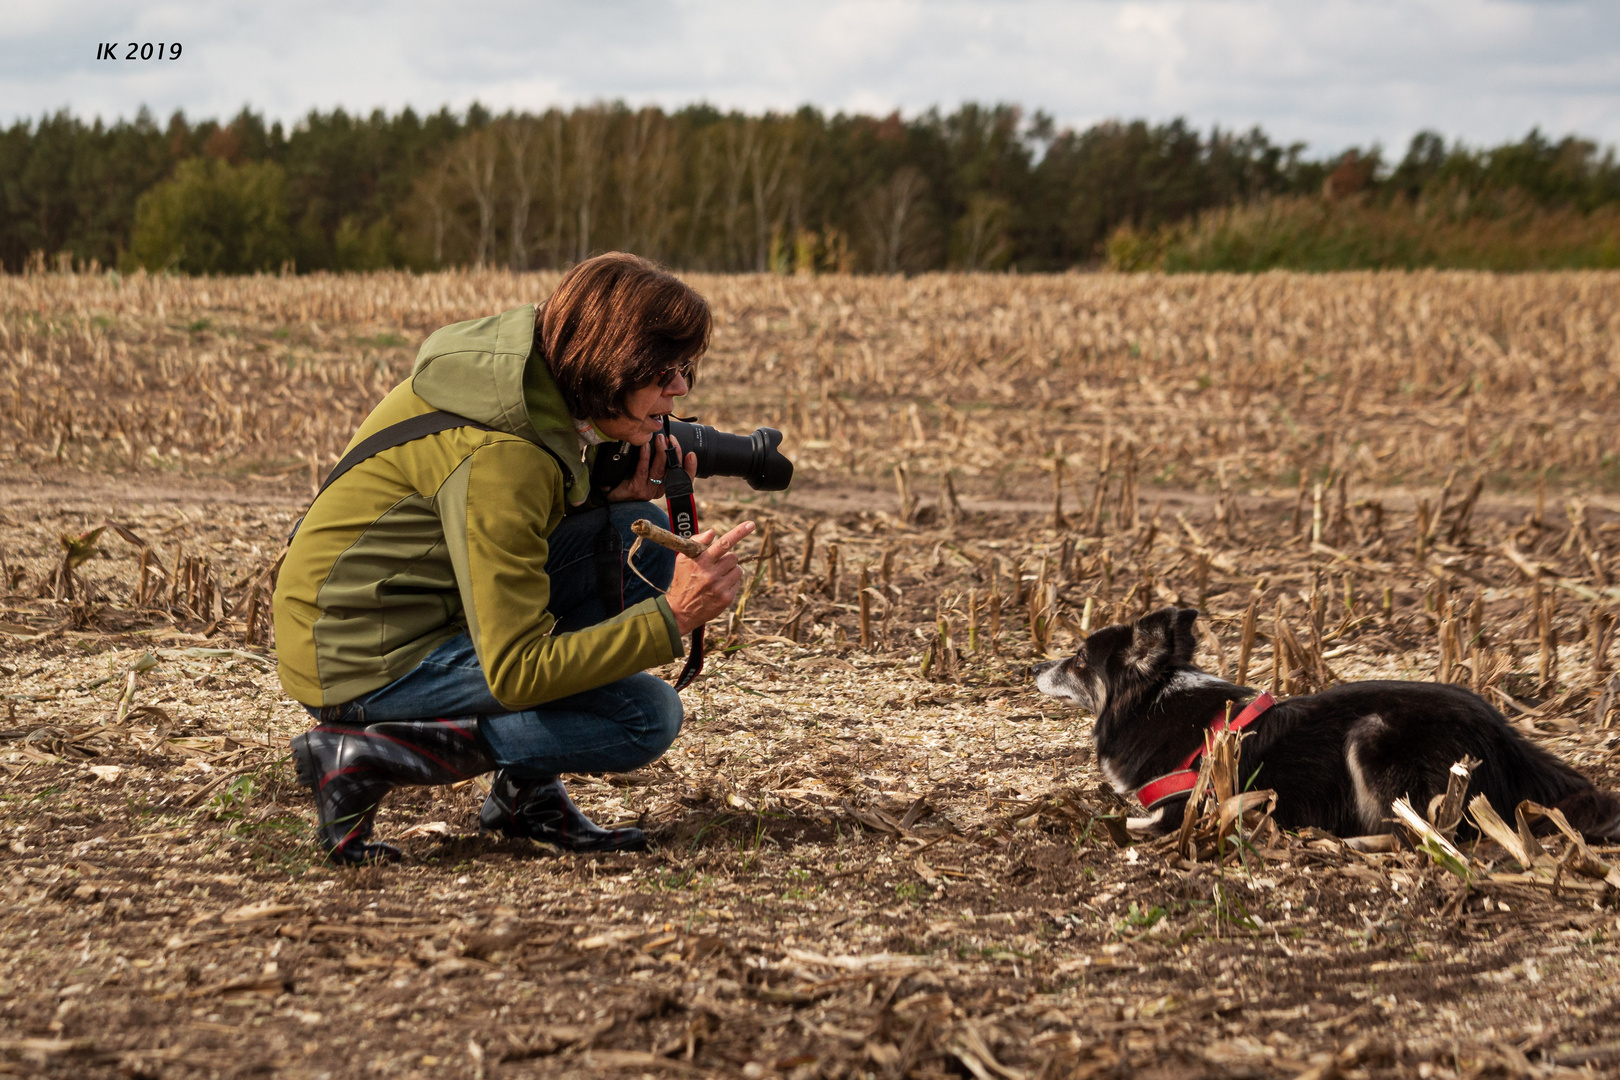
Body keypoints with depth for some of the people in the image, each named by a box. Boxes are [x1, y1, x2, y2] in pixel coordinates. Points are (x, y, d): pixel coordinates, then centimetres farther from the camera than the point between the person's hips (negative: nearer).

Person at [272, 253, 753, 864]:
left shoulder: (533, 376, 2)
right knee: (645, 716, -15)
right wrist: (672, 618, -27)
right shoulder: (497, 452, -27)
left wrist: (612, 498, -3)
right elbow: (516, 673, -27)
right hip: (365, 666, -10)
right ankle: (366, 756, -8)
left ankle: (528, 793, 5)